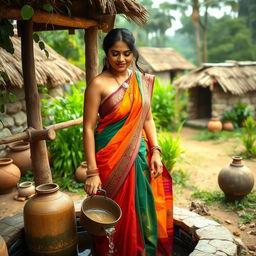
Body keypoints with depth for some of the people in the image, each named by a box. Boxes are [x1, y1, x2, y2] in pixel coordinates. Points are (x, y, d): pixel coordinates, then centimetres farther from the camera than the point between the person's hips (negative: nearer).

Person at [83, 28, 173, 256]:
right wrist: (92, 172, -16)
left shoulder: (142, 80, 6)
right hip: (112, 158, -5)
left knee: (144, 212, 15)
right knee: (117, 216, 8)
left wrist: (155, 151, 2)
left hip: (140, 157, 5)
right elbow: (89, 128, -12)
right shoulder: (98, 84, -10)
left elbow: (147, 119, 12)